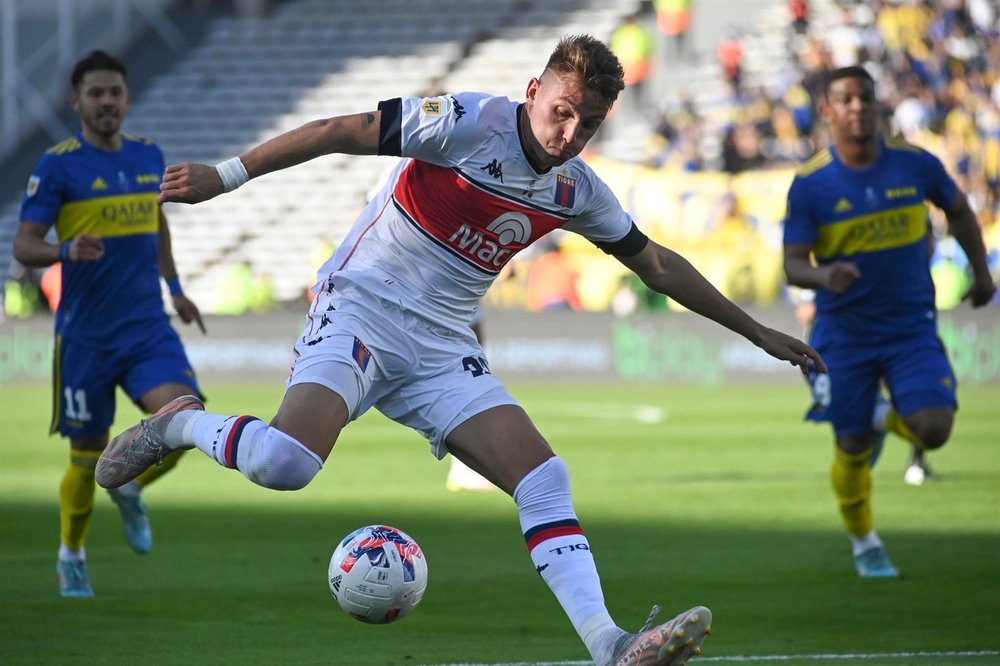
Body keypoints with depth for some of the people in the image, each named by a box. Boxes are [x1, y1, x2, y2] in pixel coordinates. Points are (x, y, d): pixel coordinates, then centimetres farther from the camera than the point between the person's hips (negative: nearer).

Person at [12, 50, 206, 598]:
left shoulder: (148, 156, 7)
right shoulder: (57, 165, -8)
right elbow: (23, 245, -11)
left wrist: (174, 286, 28)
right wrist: (66, 251, -31)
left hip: (147, 326, 3)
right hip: (84, 335, -3)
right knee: (87, 456, 5)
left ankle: (130, 491, 12)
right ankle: (71, 558, 31)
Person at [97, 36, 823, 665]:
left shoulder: (576, 190, 6)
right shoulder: (471, 122, -13)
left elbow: (657, 264, 20)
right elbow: (342, 132, -11)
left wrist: (758, 333, 24)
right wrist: (226, 175, -16)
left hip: (443, 351, 6)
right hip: (361, 313, -6)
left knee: (544, 477, -12)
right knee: (286, 461, -30)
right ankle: (182, 424, 1)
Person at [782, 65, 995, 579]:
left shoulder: (915, 165, -5)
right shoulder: (810, 184, -11)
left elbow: (959, 211, 15)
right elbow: (793, 265, -12)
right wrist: (824, 275, -33)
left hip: (912, 327, 1)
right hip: (844, 334, -1)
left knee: (933, 431, -15)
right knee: (851, 450, 2)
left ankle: (887, 421, 23)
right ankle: (864, 546, 29)